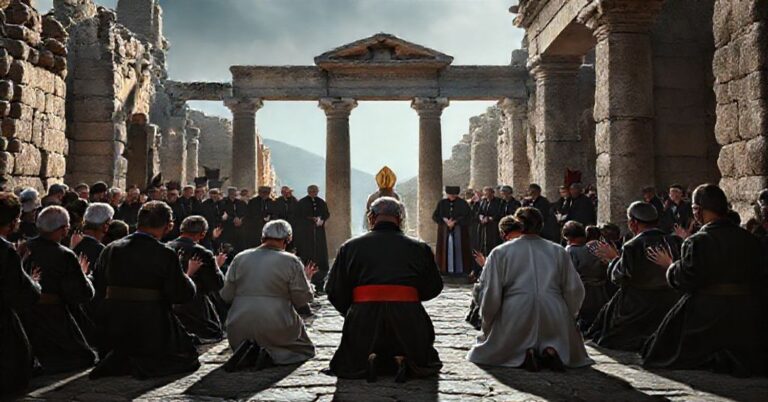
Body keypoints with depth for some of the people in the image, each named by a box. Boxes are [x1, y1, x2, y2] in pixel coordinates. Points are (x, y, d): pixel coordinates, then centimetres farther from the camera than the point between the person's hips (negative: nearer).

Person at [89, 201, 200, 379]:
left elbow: (99, 290, 4)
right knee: (189, 357, 12)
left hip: (115, 328, 5)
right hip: (153, 330, -5)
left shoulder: (111, 249, 1)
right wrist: (188, 274, 6)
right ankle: (142, 365, -14)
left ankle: (116, 362, -2)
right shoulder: (166, 254, -13)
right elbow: (183, 295, -13)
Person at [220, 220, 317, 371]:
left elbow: (226, 295, 5)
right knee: (306, 349, 21)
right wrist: (306, 279, 15)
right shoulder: (291, 261, -5)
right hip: (277, 328, -3)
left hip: (240, 329, 3)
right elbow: (303, 299, -3)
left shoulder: (240, 258, 4)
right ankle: (273, 354, -8)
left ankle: (248, 351, -3)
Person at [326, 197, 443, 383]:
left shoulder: (350, 247, 8)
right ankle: (402, 361, -10)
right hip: (408, 322, 0)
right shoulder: (419, 248, 8)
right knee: (428, 363, 24)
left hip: (363, 321, 0)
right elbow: (434, 288, 11)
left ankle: (369, 359, -9)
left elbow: (334, 291, 7)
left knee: (343, 365, 24)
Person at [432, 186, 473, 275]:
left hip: (459, 231, -2)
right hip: (445, 231, 2)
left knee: (458, 249, -3)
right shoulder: (442, 203, 7)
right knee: (447, 249, 0)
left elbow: (468, 217, -6)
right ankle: (446, 268, 5)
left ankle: (460, 269, 1)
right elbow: (435, 216, 5)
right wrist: (444, 220, -14)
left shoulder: (462, 203, 0)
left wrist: (455, 221, -15)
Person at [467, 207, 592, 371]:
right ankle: (551, 352, -6)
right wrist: (567, 318, 23)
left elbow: (490, 293, 1)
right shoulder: (559, 252, 12)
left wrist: (487, 327, 13)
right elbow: (574, 290, 9)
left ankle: (522, 355, -8)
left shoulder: (500, 253, 5)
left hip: (515, 321, -2)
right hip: (555, 319, 2)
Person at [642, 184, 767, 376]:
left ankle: (711, 361, -17)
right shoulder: (750, 239, 2)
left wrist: (670, 265, 2)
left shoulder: (697, 241, -16)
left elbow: (686, 281, -16)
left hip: (707, 316, -5)